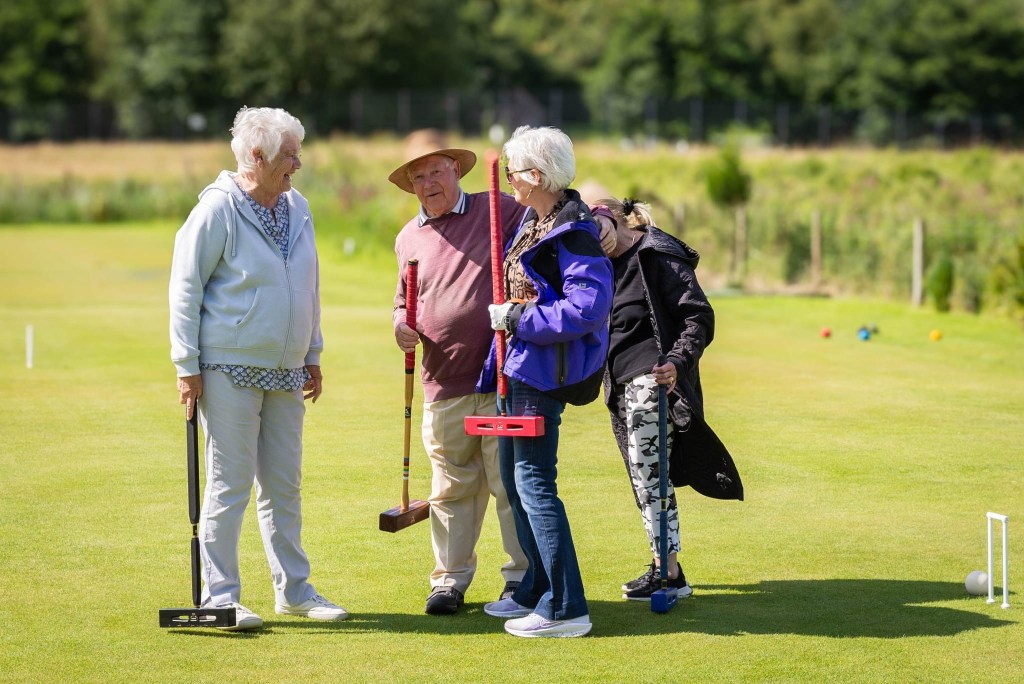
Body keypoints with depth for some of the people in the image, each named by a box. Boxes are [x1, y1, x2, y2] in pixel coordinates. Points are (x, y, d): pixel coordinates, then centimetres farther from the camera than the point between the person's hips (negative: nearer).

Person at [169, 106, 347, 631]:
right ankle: (220, 595, 4)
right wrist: (187, 366, -11)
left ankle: (294, 589, 20)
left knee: (284, 485, 12)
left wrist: (312, 356, 19)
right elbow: (185, 289, -9)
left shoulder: (298, 208, 10)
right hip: (230, 371, -7)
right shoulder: (218, 210, -11)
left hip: (286, 372, 7)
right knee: (229, 487, -3)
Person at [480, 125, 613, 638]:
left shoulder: (573, 234, -18)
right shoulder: (533, 222, 13)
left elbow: (587, 308, -27)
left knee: (534, 481, -9)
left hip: (544, 371, -11)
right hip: (517, 365, 11)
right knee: (514, 476, 16)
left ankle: (565, 609, -5)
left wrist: (517, 318, -19)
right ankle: (536, 590, 28)